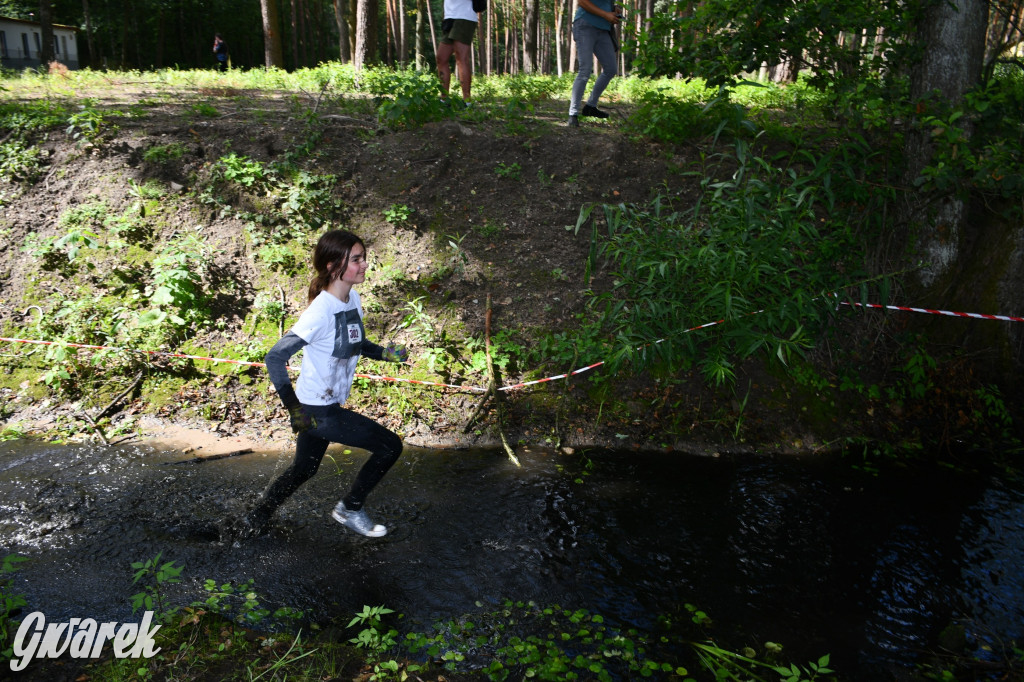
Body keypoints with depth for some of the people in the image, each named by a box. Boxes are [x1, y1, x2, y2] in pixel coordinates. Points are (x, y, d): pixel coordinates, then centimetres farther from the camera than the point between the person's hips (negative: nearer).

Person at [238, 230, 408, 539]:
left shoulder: (353, 298, 1)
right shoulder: (321, 312, -26)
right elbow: (275, 357, -28)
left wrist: (384, 353, 2)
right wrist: (294, 408, -28)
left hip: (327, 406, 9)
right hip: (319, 411, -9)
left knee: (304, 470, 25)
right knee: (390, 446, -5)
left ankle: (254, 521, 44)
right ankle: (350, 509, 14)